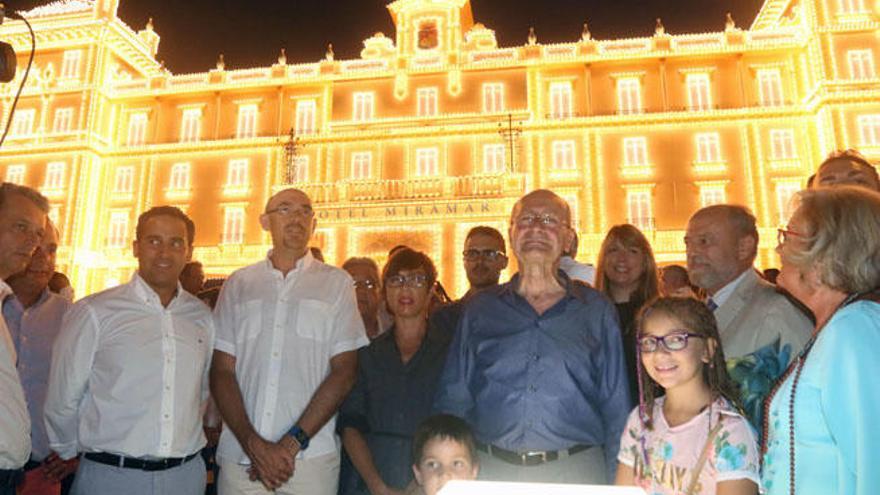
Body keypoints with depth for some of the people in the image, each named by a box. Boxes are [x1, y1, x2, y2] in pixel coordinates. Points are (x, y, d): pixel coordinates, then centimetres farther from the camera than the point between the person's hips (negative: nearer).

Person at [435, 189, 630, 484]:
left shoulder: (596, 311, 3)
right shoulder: (480, 310, 4)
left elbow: (616, 410, 5)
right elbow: (453, 401, 5)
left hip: (576, 471, 0)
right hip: (490, 471, 1)